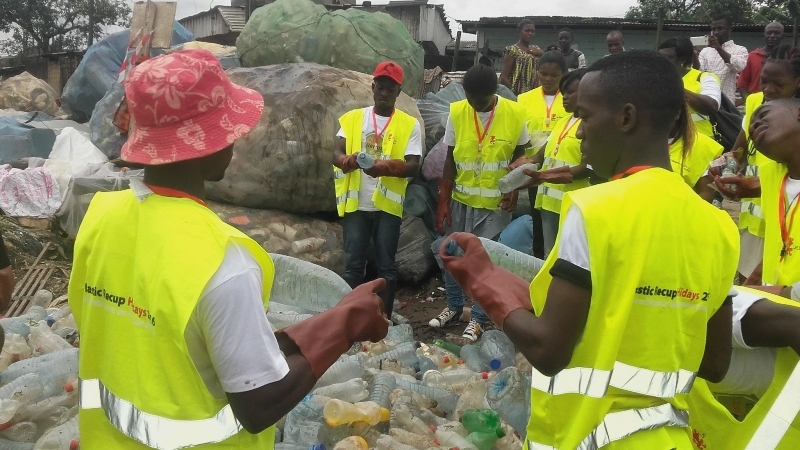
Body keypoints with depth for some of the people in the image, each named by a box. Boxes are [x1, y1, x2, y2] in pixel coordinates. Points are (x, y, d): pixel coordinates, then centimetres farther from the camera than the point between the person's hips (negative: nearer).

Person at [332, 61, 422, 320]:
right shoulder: (352, 118, 6)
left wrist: (386, 167, -27)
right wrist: (347, 160, -26)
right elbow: (336, 154, -2)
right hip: (355, 203, 2)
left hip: (388, 204, -1)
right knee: (353, 265, 7)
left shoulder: (409, 124, 0)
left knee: (386, 265, 7)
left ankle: (385, 318, 19)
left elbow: (413, 166, -8)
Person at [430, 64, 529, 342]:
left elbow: (520, 156, 3)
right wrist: (443, 201, -4)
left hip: (496, 204, -2)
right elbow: (450, 160, -1)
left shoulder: (515, 114, -9)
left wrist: (514, 190, -11)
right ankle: (454, 306, 31)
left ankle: (478, 317, 20)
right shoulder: (456, 112, -6)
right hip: (461, 200, 2)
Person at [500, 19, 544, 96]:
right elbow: (504, 77, -8)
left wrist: (541, 54, -3)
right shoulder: (512, 50, -5)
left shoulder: (536, 49, 15)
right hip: (518, 94, -6)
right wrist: (513, 94, -12)